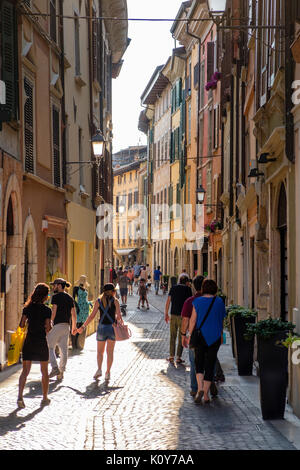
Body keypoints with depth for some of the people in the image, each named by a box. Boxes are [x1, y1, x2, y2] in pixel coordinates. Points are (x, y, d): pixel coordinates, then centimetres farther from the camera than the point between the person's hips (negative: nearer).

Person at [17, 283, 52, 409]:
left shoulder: (28, 308, 1)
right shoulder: (46, 310, -8)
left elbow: (22, 325, -1)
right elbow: (48, 328, -12)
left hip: (29, 341, 2)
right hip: (41, 342, -2)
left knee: (25, 371, 4)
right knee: (44, 371, 12)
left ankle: (20, 396, -13)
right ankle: (45, 398, 20)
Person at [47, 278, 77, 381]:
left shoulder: (56, 296, -7)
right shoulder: (70, 298, 13)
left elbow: (54, 312, -14)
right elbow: (74, 314, 15)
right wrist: (74, 327, 25)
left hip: (57, 325, -7)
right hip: (66, 325, 7)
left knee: (50, 347, 1)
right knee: (64, 349, 7)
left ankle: (55, 368, -14)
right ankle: (61, 372, 9)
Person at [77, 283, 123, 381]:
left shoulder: (98, 301, 1)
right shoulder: (115, 301, -2)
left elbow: (92, 316, -3)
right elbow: (119, 316, -8)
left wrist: (83, 327, 1)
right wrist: (120, 322, 14)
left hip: (102, 327, 1)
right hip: (112, 327, -1)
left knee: (100, 351, 13)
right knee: (110, 352, 9)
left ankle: (99, 369, -6)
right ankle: (108, 373, 6)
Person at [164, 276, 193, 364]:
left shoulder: (173, 288, 5)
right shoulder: (188, 289, -3)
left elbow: (168, 301, 4)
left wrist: (166, 314, 11)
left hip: (173, 315, 3)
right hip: (183, 315, -3)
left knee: (172, 336, 12)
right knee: (181, 337, 4)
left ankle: (171, 356, 10)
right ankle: (178, 358, 4)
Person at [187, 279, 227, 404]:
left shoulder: (198, 301, -6)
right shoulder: (219, 302, 0)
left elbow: (193, 320, -7)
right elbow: (222, 320, 8)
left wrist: (189, 335, 0)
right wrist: (221, 335, 20)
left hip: (200, 336, -1)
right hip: (215, 337, 1)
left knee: (199, 362, 11)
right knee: (210, 364, 7)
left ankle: (200, 388, -10)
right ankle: (206, 394, 6)